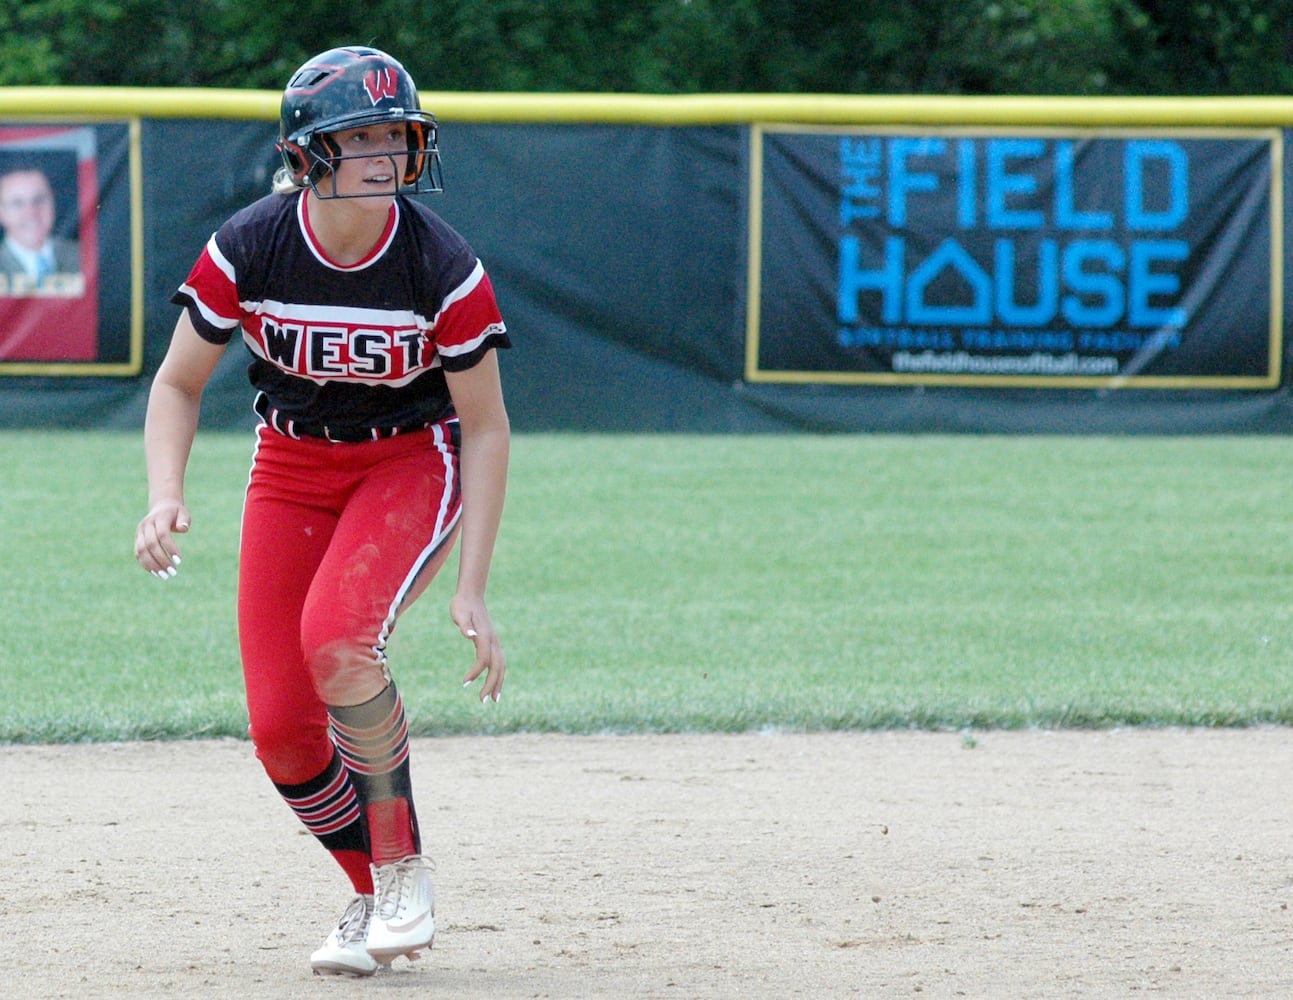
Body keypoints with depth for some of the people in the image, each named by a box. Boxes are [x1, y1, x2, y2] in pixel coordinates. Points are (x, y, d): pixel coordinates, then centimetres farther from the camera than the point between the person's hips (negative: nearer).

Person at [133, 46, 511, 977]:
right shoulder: (247, 250, -18)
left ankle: (405, 867, -11)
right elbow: (179, 383, -4)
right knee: (282, 727, -6)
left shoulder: (444, 265, -21)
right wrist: (166, 498, -22)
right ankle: (375, 897, 19)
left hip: (414, 462, -3)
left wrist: (472, 589, -18)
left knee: (337, 637, -31)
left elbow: (485, 428, -13)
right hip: (292, 467, 3)